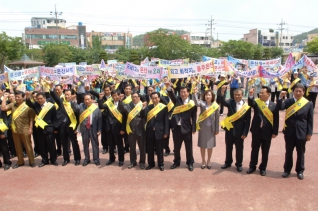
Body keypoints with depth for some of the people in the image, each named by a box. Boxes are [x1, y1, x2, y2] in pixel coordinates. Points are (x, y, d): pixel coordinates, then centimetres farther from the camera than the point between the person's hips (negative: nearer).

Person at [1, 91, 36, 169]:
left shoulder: (28, 106, -9)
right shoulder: (12, 105, 4)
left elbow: (31, 118, -6)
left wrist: (30, 128, -11)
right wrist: (5, 98, -4)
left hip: (25, 130, -4)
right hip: (14, 130, 5)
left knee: (28, 146, 5)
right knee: (17, 147, 15)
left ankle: (31, 161, 17)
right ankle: (20, 161, 28)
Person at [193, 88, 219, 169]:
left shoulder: (215, 105, -5)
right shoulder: (202, 103, -8)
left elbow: (217, 118, 0)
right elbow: (197, 103, -33)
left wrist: (217, 129, 0)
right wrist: (195, 93, -42)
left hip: (211, 128, 1)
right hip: (202, 127, 0)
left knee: (210, 145, 11)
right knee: (202, 145, 9)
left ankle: (208, 161, 30)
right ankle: (203, 161, 27)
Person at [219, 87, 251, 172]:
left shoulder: (246, 106, -7)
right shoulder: (230, 102, -3)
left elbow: (248, 121, -6)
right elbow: (222, 102, -25)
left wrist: (245, 132, -10)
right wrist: (222, 92, -43)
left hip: (239, 131, -2)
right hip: (229, 129, 2)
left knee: (239, 149, 11)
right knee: (228, 147, 16)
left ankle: (239, 164, 29)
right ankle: (228, 162, 33)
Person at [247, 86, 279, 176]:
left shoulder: (274, 105, -2)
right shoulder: (256, 102, 0)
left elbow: (276, 120, -2)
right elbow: (250, 103, -24)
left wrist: (275, 132, -5)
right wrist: (251, 95, -41)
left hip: (267, 132, 0)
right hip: (256, 131, 1)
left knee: (265, 152, 11)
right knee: (254, 150, 11)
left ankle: (263, 168, 26)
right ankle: (252, 166, 27)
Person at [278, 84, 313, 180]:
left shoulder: (308, 104, -1)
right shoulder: (288, 101, -1)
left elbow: (310, 120, 0)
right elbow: (280, 107, -19)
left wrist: (309, 133, -3)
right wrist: (280, 97, -32)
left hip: (301, 132, 0)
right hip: (289, 131, 0)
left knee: (300, 153, 12)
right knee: (288, 152, 12)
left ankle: (300, 171, 28)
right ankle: (287, 170, 26)